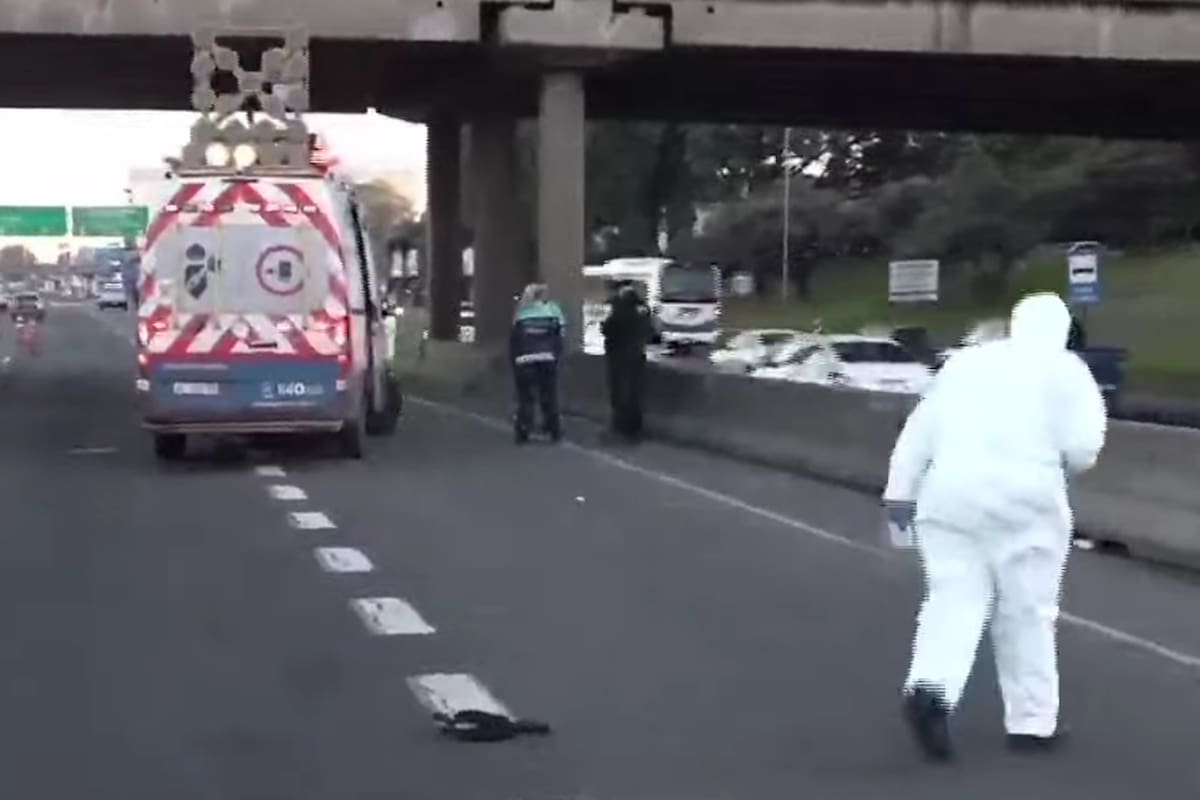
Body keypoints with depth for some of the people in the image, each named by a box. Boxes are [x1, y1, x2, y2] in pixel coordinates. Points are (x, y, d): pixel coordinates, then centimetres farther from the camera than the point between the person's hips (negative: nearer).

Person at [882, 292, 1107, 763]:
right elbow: (1083, 447, -4)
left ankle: (930, 688, -19)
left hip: (950, 494, 3)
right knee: (1026, 612, 8)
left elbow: (919, 431, 15)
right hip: (1022, 497, -3)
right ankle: (1032, 723, 14)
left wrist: (900, 490, 16)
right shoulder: (1065, 369, 6)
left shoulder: (965, 361, 18)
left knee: (953, 600, 5)